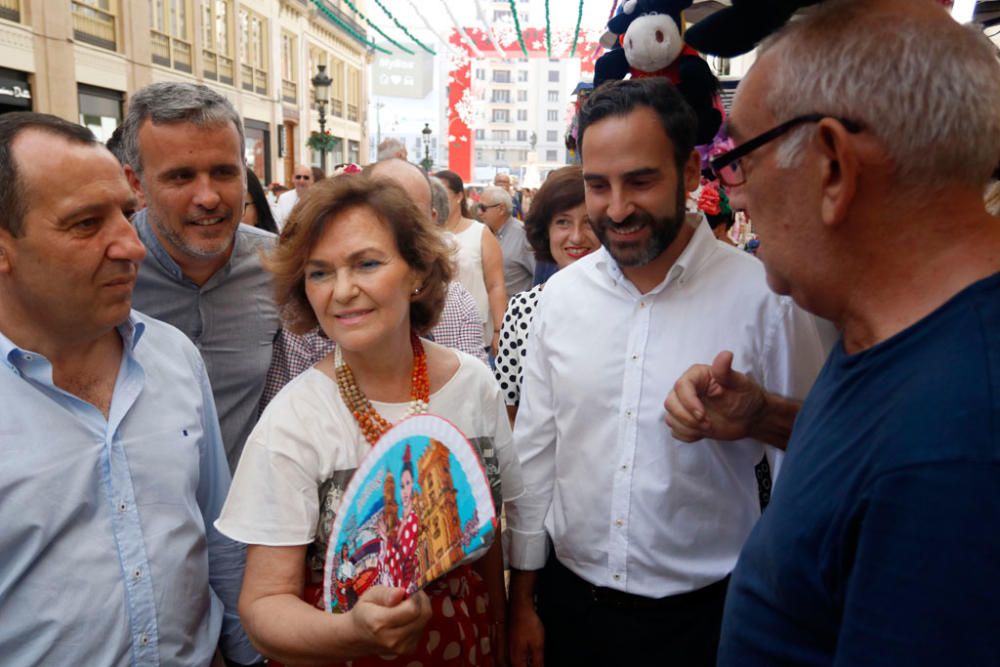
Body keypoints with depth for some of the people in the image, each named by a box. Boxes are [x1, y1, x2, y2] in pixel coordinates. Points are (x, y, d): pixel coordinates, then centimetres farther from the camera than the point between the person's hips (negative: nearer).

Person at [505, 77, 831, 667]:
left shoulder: (765, 298, -15)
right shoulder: (561, 293, -4)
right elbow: (535, 447, 2)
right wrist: (522, 600, 6)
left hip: (705, 612, -3)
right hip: (569, 598, 3)